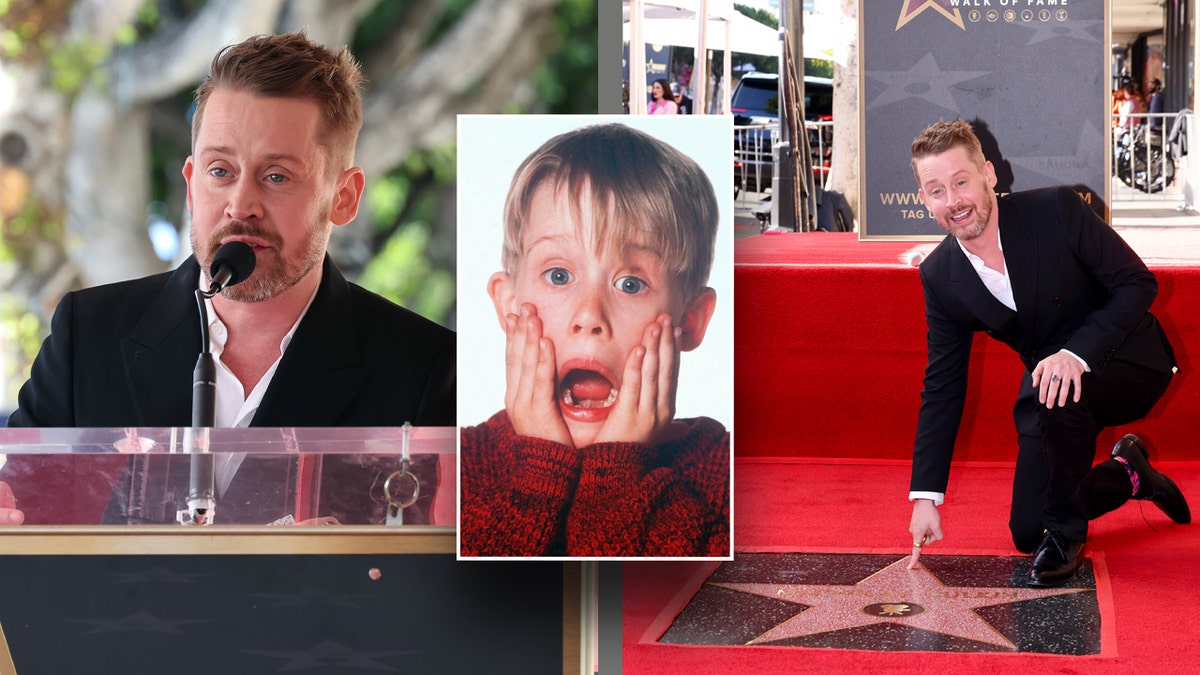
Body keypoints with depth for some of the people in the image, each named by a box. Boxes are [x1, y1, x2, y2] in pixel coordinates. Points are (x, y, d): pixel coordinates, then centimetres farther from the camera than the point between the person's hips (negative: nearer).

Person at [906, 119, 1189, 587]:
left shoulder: (1056, 210, -22)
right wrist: (926, 496, -8)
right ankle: (1127, 474, 29)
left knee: (1058, 392, -38)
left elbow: (1137, 283, -17)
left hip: (1125, 364, -5)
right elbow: (942, 388, -3)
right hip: (1046, 373, 5)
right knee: (1027, 532, 0)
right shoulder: (940, 276, -9)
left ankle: (1066, 531, -14)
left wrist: (1076, 354, -33)